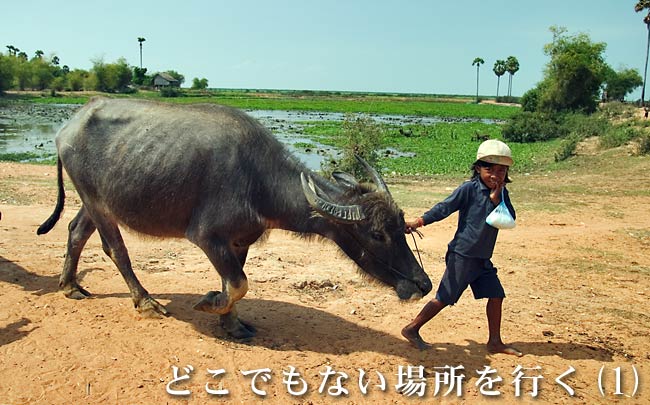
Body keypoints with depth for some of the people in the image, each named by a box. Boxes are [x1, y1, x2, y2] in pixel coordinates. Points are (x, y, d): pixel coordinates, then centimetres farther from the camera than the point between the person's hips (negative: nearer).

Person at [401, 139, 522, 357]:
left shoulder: (501, 193, 7)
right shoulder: (469, 189, -12)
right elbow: (444, 208, -15)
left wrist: (496, 199, -16)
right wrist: (419, 222, -23)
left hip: (483, 258, 7)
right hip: (462, 255, -7)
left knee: (496, 295, 8)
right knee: (445, 298, -1)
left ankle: (495, 342, 22)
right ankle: (412, 329, 12)